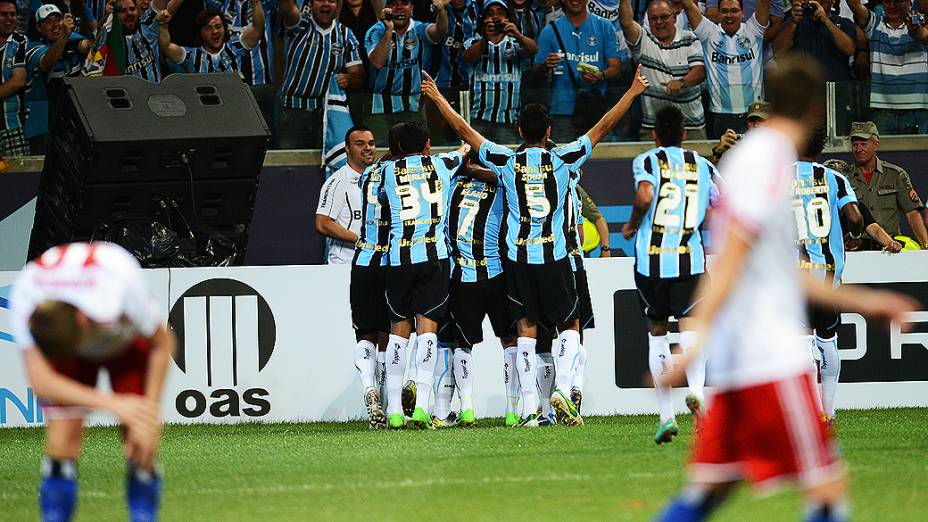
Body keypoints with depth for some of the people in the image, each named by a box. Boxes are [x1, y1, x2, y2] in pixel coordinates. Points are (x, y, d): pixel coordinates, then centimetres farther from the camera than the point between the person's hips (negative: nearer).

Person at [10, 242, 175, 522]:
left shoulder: (121, 285, -41)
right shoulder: (23, 300, -38)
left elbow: (162, 344, -21)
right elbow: (41, 381, -38)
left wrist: (150, 420, -23)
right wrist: (113, 404, -47)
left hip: (128, 344, -1)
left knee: (141, 446, -14)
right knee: (61, 438, -18)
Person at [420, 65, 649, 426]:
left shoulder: (506, 162, -2)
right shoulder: (563, 160, -4)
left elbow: (463, 130, 7)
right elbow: (603, 128, 3)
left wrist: (437, 97, 19)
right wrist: (632, 93, 12)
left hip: (518, 257, 1)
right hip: (554, 257, -1)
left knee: (526, 327, 5)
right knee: (569, 326, 11)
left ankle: (529, 408, -2)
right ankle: (562, 389, -10)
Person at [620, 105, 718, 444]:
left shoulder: (647, 162, 4)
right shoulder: (703, 166, 13)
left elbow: (645, 196, -16)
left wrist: (632, 225, 1)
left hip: (651, 259, -1)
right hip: (690, 258, 1)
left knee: (656, 333, 14)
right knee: (690, 328, -8)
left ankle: (666, 415, 11)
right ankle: (696, 389, -40)